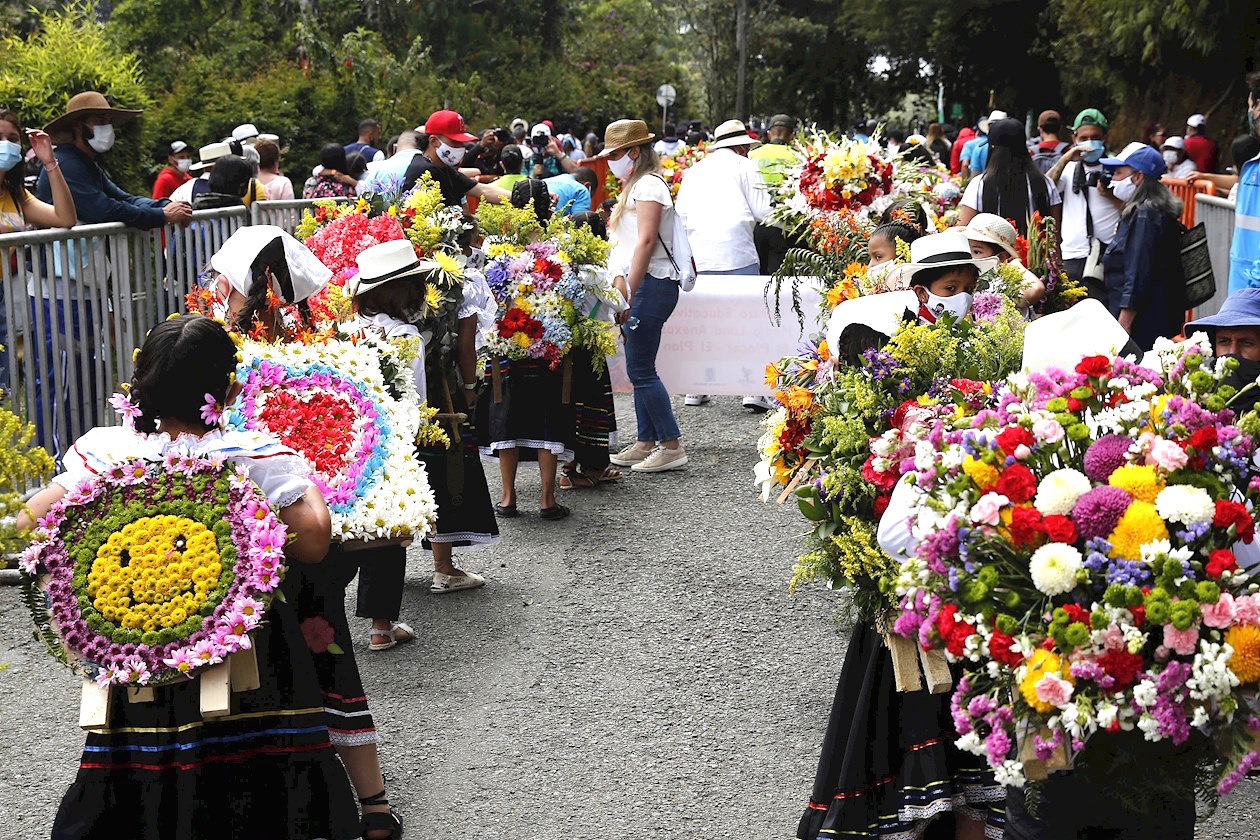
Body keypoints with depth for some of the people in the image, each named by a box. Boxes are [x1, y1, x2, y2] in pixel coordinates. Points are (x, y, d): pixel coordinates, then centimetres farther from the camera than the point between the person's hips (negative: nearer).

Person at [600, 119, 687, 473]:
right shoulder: (635, 185, 22)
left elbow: (646, 241, -18)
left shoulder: (648, 184, -10)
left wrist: (629, 292, -20)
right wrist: (620, 281, 9)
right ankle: (646, 443, 17)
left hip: (651, 285, -10)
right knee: (639, 370, 12)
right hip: (640, 286, 10)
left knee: (641, 371, -8)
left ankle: (672, 446, -4)